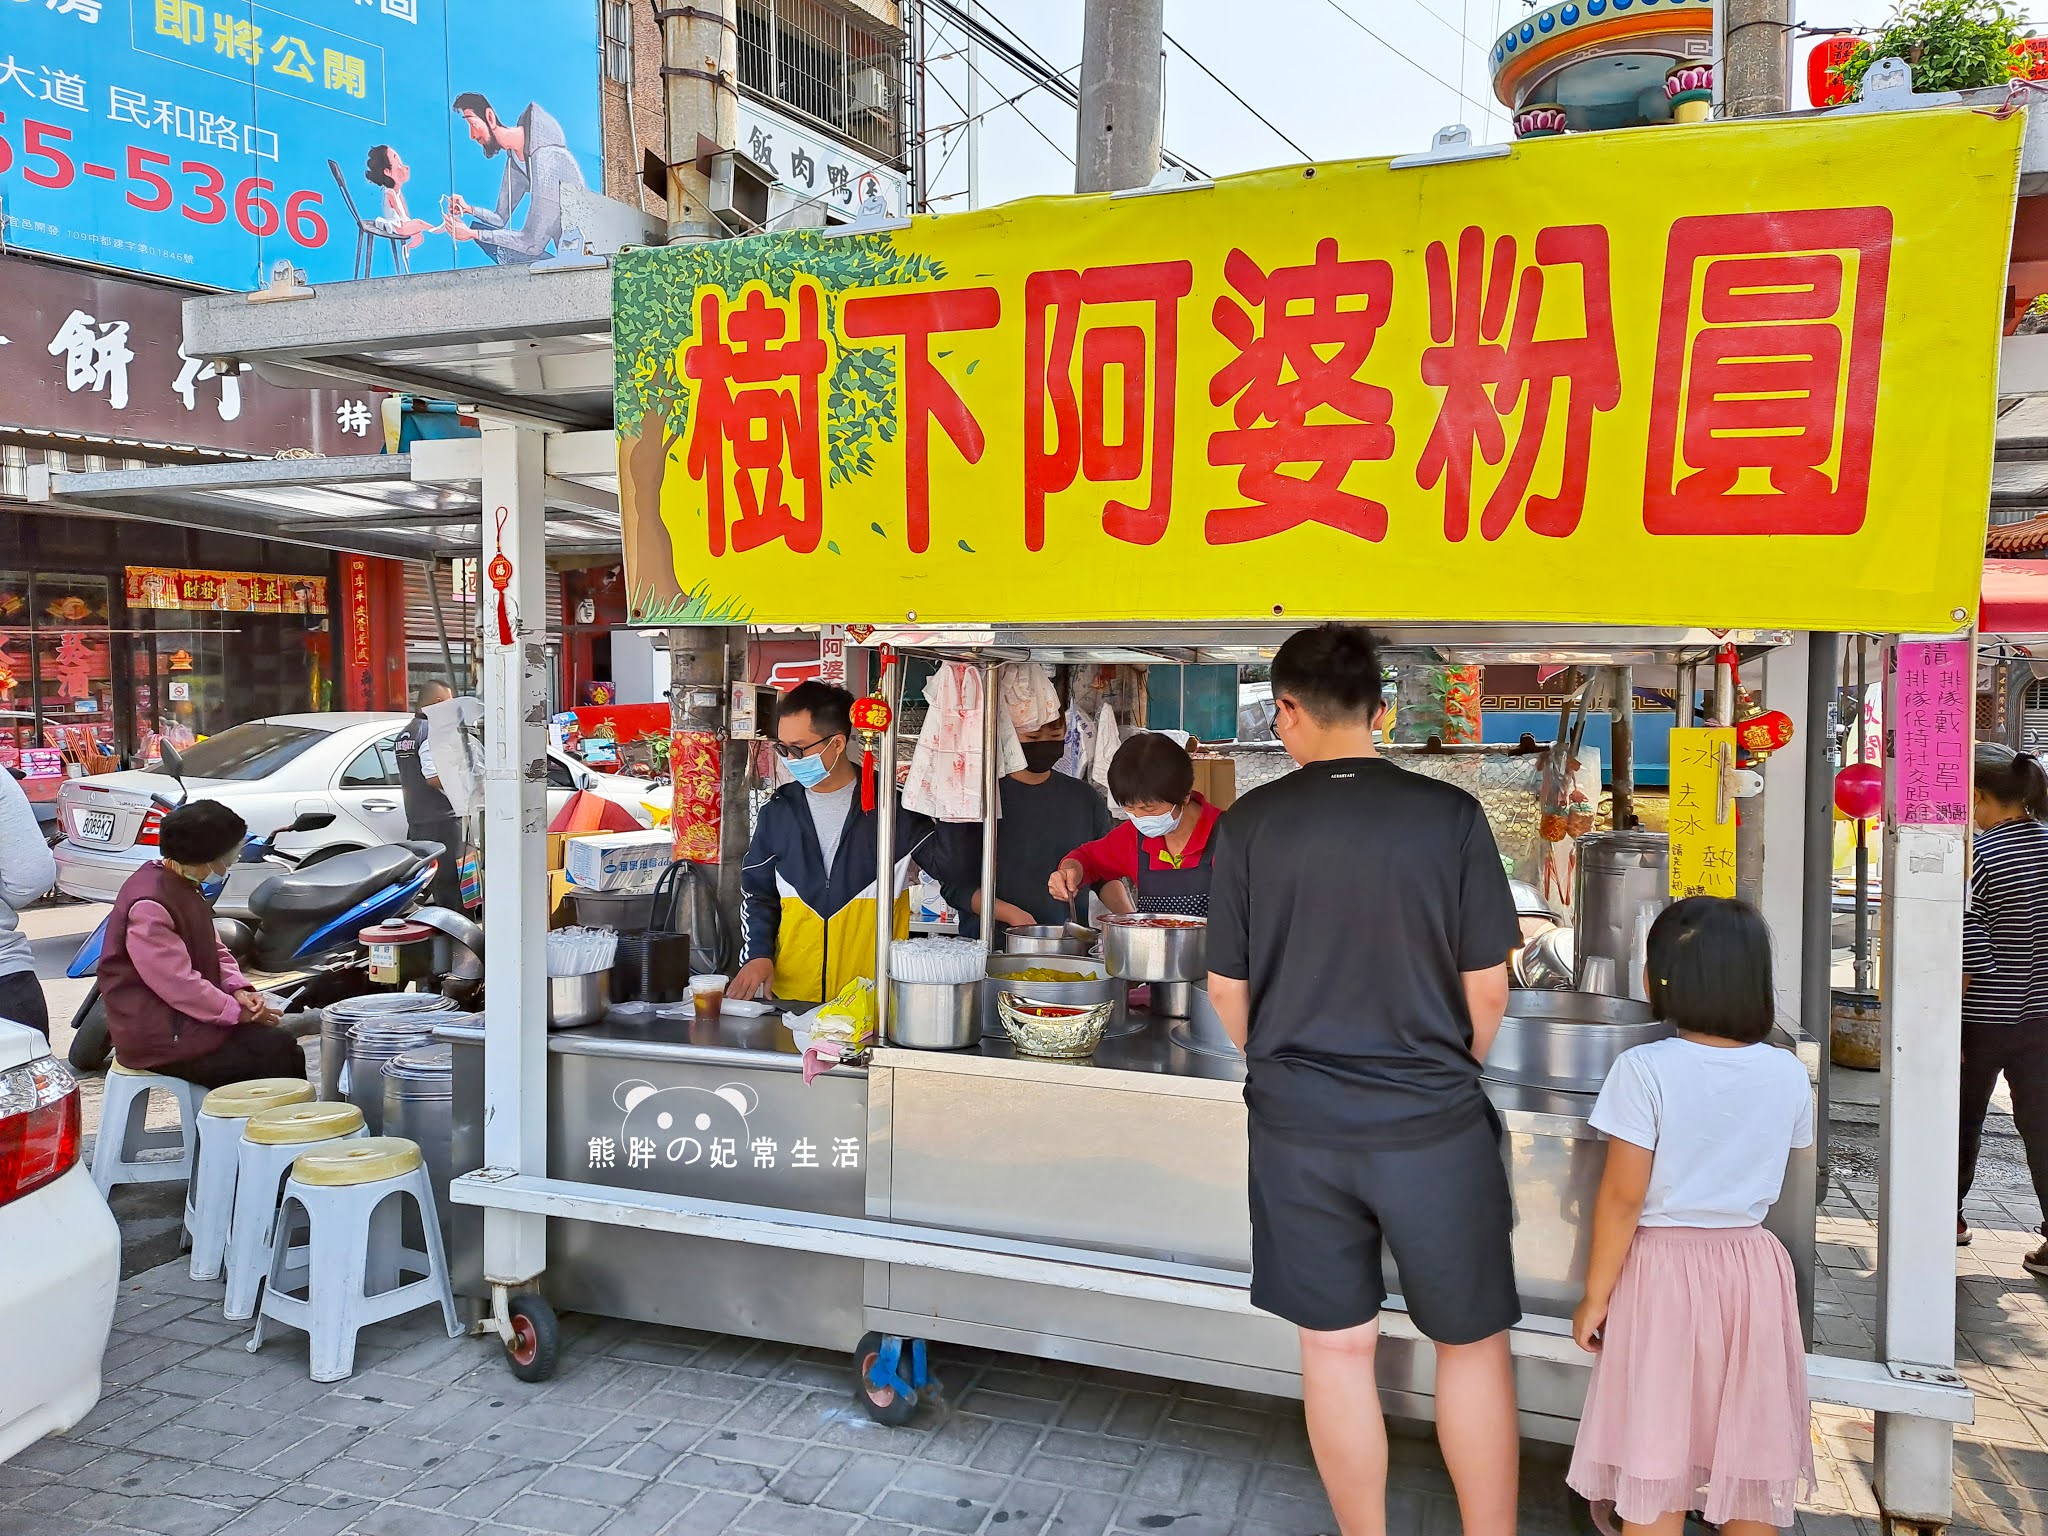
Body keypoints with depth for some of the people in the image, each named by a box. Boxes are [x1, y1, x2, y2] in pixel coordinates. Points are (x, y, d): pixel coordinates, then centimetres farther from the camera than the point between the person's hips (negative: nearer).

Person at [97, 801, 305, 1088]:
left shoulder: (184, 887, 11)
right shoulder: (149, 905, -21)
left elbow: (212, 949, 17)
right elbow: (177, 984, -24)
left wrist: (238, 990, -1)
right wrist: (238, 1012, -18)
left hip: (187, 1015, 10)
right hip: (158, 1034, -10)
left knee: (283, 1046, -3)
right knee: (272, 1055, -20)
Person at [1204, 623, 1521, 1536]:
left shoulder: (1249, 824, -6)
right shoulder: (1449, 814, -8)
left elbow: (1227, 992, 1)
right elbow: (1487, 989, -4)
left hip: (1297, 1126, 1)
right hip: (1432, 1122, -1)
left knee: (1335, 1348, 14)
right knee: (1473, 1343, 17)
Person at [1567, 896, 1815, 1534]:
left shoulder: (1645, 1070, -17)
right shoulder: (1788, 1073, -3)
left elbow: (1623, 1197, -15)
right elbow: (1775, 1175, 11)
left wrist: (1595, 1295, -6)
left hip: (1662, 1269, -4)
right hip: (1754, 1267, 4)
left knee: (1656, 1459, 8)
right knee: (1748, 1451, 17)